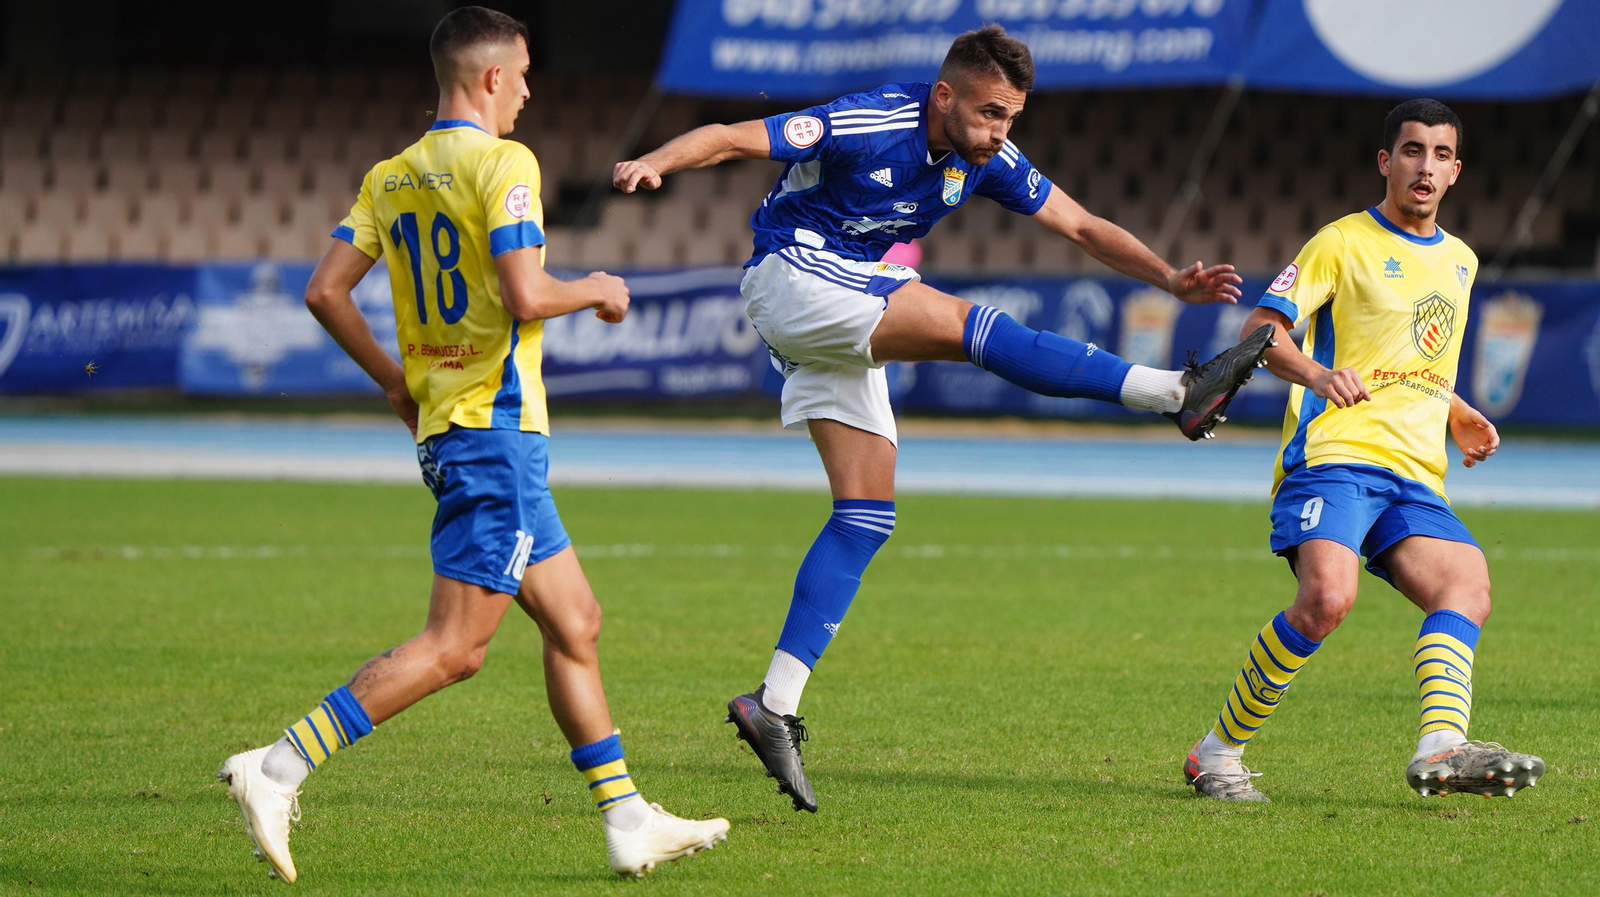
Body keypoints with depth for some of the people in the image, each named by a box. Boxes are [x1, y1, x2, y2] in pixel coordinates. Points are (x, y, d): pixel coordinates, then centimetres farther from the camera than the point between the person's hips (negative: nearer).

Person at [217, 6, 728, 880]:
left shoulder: (390, 178, 12)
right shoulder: (502, 164, -11)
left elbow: (325, 291, 7)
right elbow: (524, 296, -21)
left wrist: (393, 380, 18)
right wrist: (596, 290, -1)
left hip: (442, 420, 9)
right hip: (495, 424, -9)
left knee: (574, 623, 14)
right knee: (454, 646, -11)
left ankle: (628, 822, 16)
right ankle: (278, 768, -18)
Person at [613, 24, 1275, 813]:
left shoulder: (986, 160, 0)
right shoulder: (869, 126, -21)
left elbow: (1081, 226, 9)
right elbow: (731, 139, -24)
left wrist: (1171, 279, -3)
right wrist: (656, 163, -43)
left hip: (848, 311, 8)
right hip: (789, 275, -8)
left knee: (867, 515, -2)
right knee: (966, 324, -24)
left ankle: (775, 704, -4)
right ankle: (1178, 393, -27)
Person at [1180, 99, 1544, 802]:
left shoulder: (1460, 261, 23)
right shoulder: (1344, 243, 3)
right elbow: (1261, 329, -3)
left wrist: (1457, 414, 21)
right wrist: (1317, 374, -22)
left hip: (1415, 474, 6)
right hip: (1333, 455, -6)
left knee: (1466, 585, -21)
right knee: (1327, 598, -28)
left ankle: (1441, 750, -37)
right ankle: (1217, 754, -13)